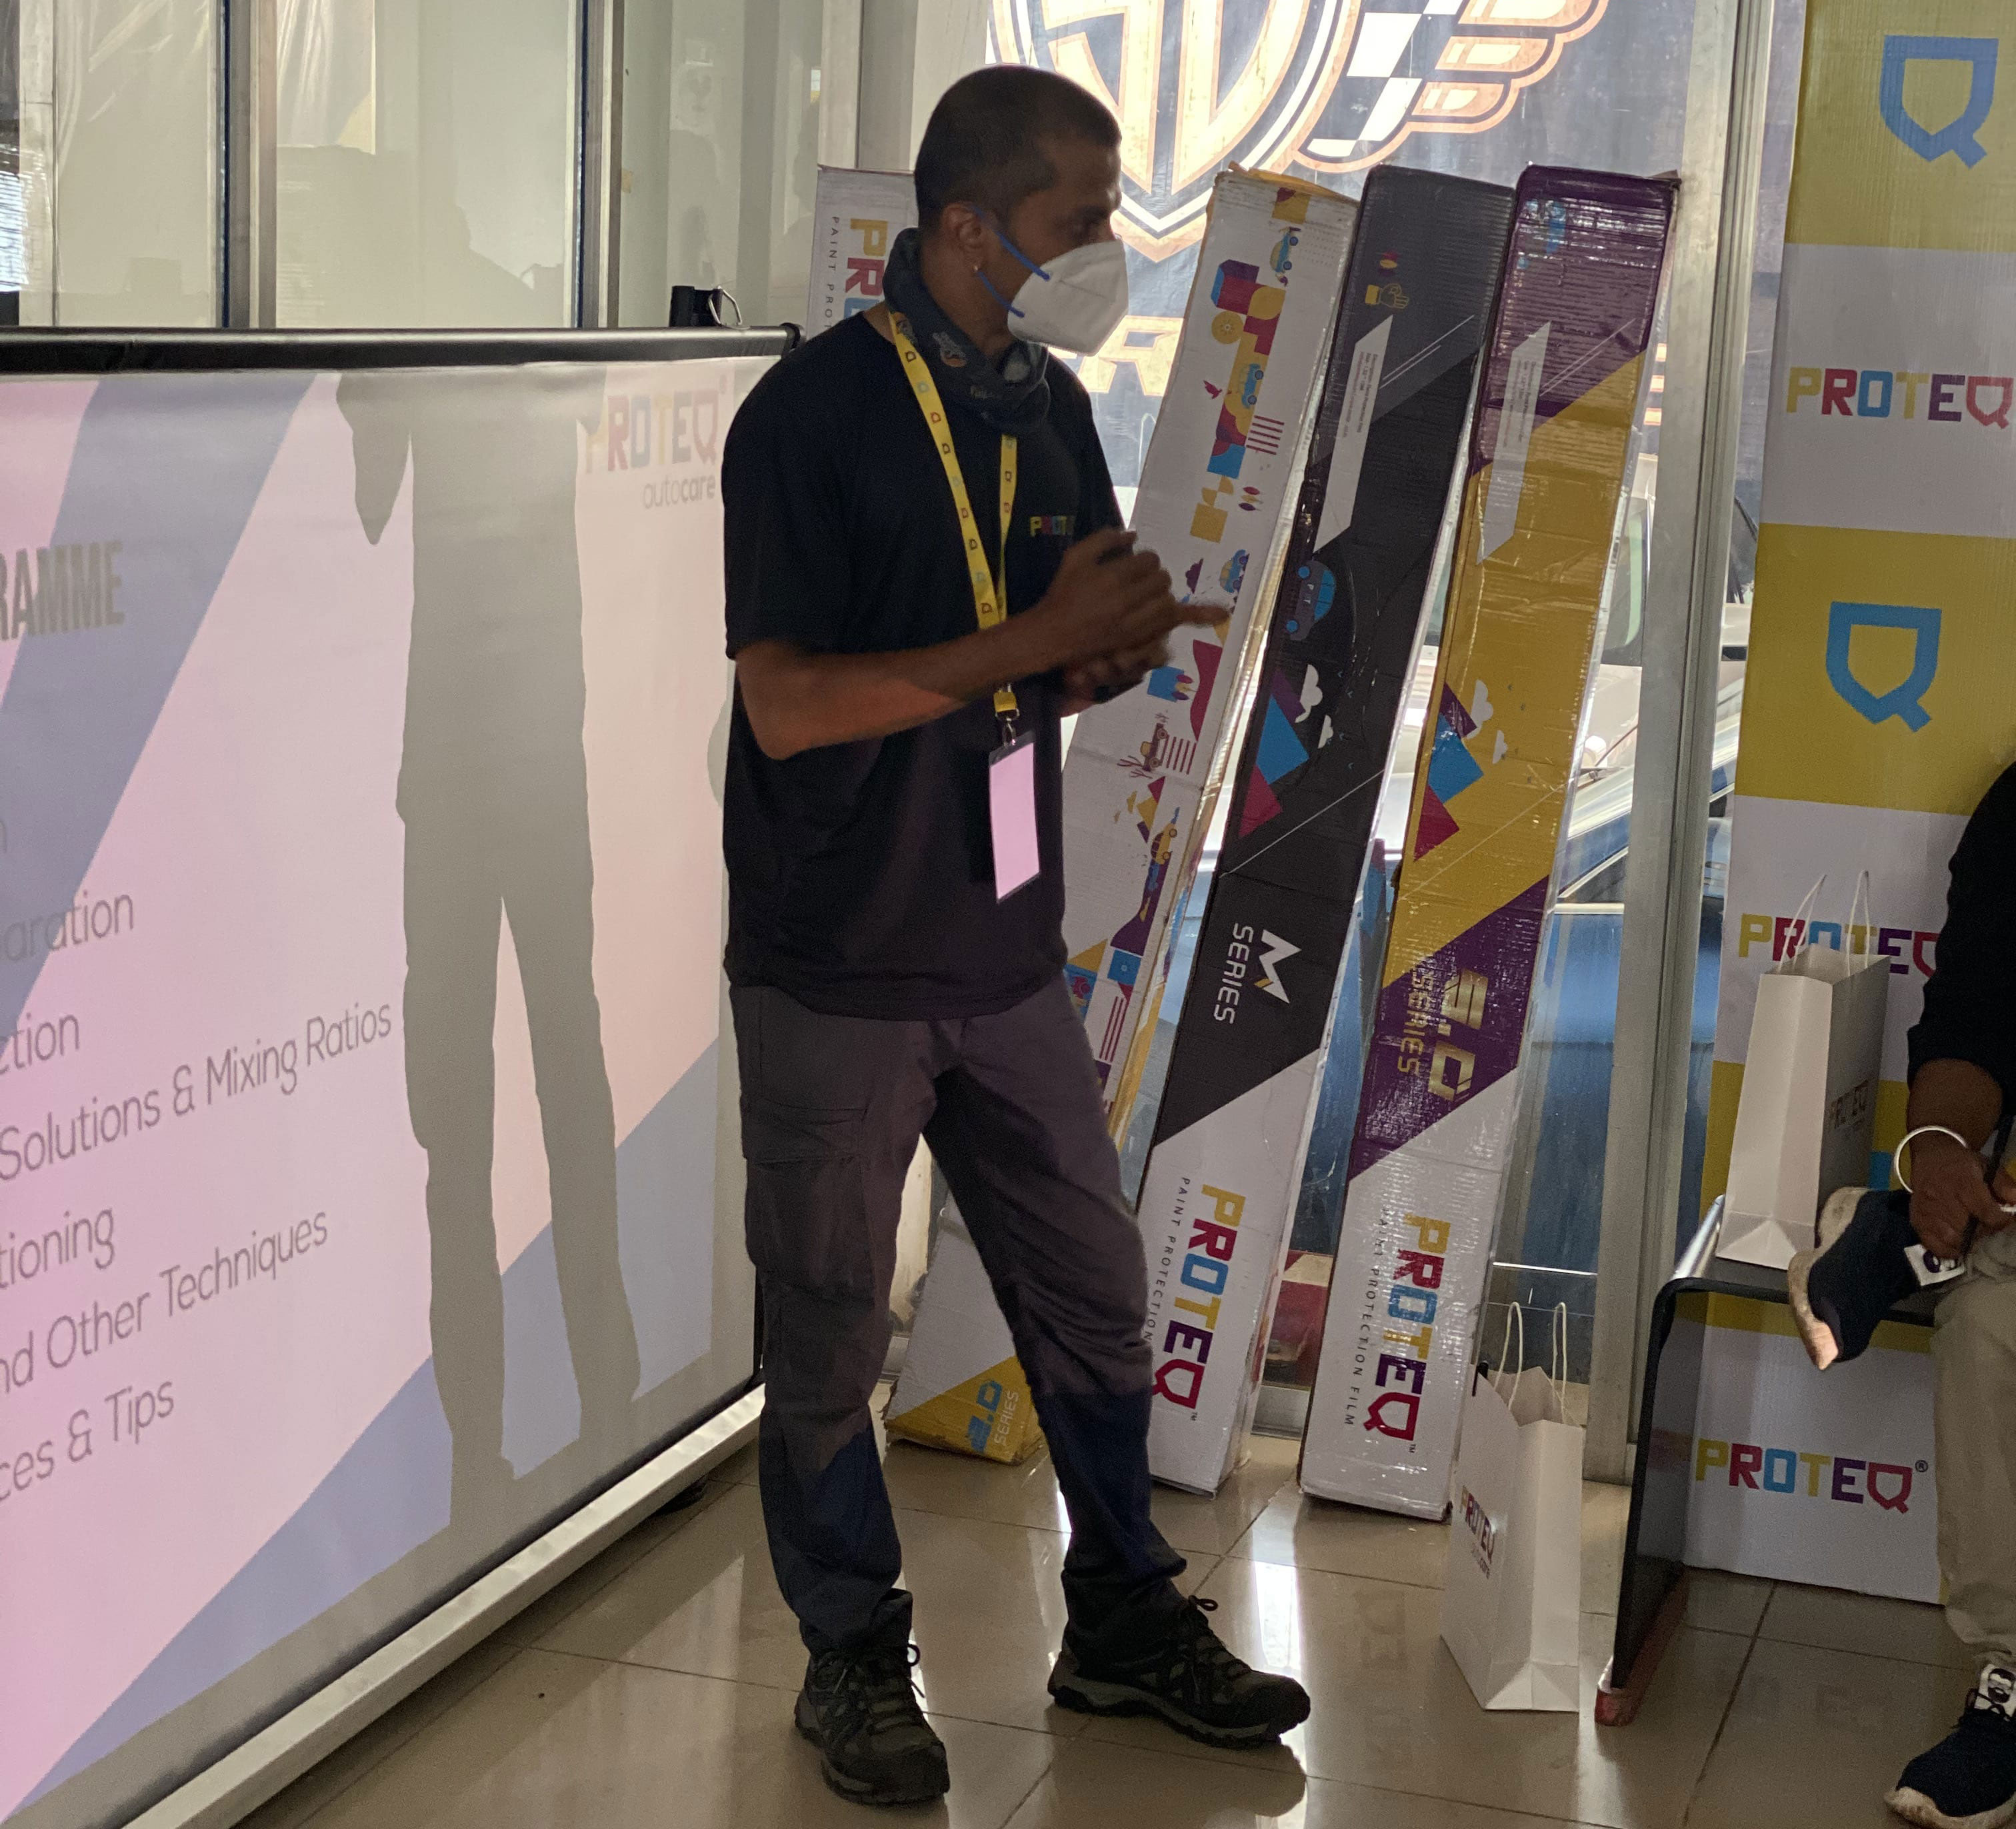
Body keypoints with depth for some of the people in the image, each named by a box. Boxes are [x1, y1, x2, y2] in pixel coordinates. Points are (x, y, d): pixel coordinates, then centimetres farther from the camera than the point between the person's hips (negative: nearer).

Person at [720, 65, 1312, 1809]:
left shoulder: (1049, 408, 7)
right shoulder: (813, 414, -15)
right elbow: (786, 704, -22)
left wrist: (1117, 649, -8)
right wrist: (1034, 639, -24)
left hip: (1008, 954, 7)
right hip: (839, 976, -6)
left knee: (1091, 1293, 14)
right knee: (830, 1336, 7)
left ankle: (1126, 1621, 31)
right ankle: (856, 1658, 25)